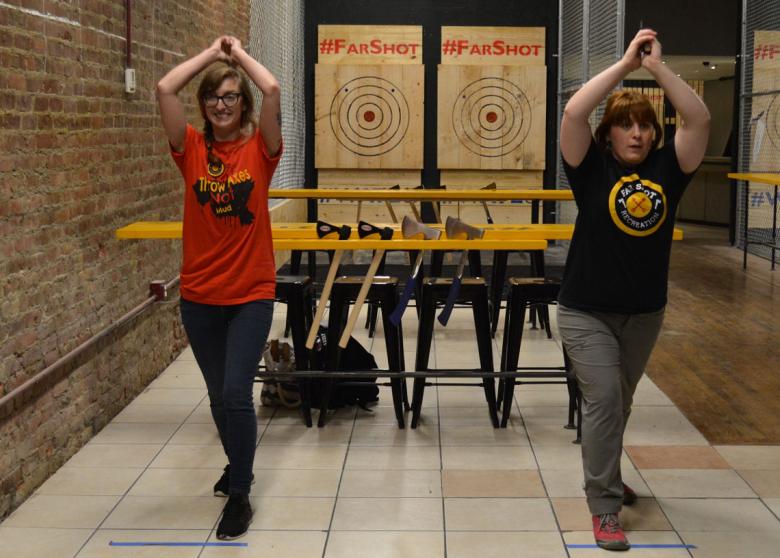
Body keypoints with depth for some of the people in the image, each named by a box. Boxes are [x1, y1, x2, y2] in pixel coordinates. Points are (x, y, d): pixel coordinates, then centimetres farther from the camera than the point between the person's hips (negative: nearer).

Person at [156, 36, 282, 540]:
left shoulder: (260, 149, -4)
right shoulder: (192, 149, 0)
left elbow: (272, 90, -18)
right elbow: (165, 89, -11)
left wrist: (238, 52, -3)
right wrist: (212, 52, -1)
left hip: (251, 293, -3)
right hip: (199, 295, 3)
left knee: (236, 393, -10)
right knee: (218, 395, 16)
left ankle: (240, 494, 4)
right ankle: (238, 467, 39)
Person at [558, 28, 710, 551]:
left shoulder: (666, 168, -2)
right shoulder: (594, 168, -8)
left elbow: (700, 119, -15)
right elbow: (573, 113, -22)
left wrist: (657, 65, -18)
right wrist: (626, 62, -20)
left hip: (645, 312, 4)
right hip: (586, 310, -4)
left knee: (620, 403, 20)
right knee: (603, 399, -13)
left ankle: (606, 475, 43)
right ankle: (604, 510, -5)